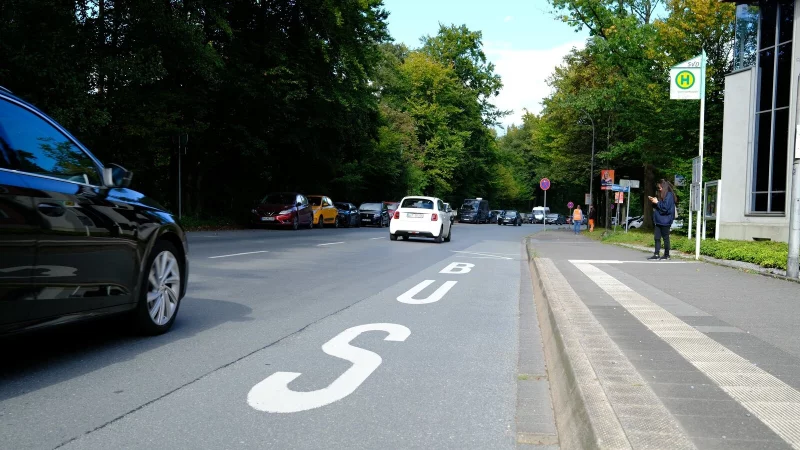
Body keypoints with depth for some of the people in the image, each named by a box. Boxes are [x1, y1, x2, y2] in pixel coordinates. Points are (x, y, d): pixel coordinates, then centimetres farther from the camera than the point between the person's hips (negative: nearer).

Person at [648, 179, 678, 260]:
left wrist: (657, 202, -11)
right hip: (658, 220, 9)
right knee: (657, 238, 4)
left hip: (665, 221, -8)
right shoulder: (661, 195, 15)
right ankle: (656, 254, 5)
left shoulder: (669, 195, -11)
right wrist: (653, 201, 6)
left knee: (665, 238, 1)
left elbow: (665, 208, -19)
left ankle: (667, 255, 10)